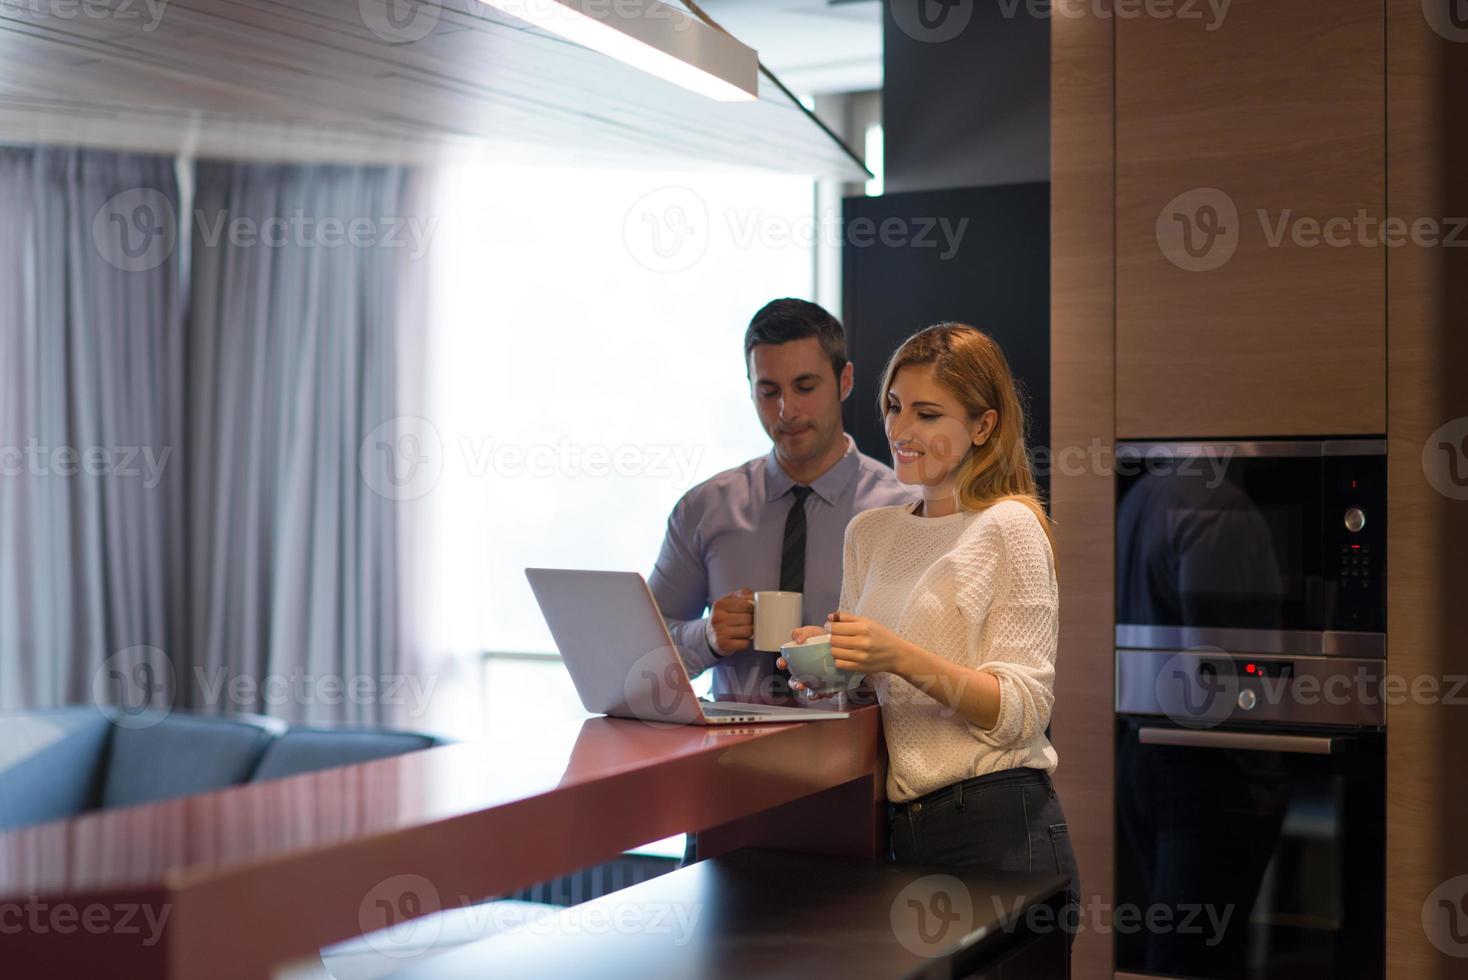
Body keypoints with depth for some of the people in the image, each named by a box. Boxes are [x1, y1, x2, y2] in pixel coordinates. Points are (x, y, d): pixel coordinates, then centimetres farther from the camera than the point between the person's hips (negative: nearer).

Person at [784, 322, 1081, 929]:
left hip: (998, 827, -6)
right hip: (902, 829, 6)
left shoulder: (1010, 526, -8)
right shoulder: (868, 531, 11)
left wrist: (903, 658, -26)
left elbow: (1021, 712, -14)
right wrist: (825, 664, -5)